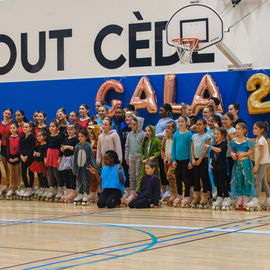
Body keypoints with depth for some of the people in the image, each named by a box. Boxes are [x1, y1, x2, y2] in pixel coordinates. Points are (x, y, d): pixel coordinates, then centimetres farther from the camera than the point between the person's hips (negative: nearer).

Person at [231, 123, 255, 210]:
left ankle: (245, 202, 2)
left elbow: (251, 150, -5)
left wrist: (243, 154, -17)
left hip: (245, 162, -4)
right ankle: (239, 201, 13)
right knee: (238, 181, 6)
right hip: (237, 162, 4)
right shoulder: (234, 141, 8)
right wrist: (232, 154, -6)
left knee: (246, 181, -3)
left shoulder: (247, 141, -5)